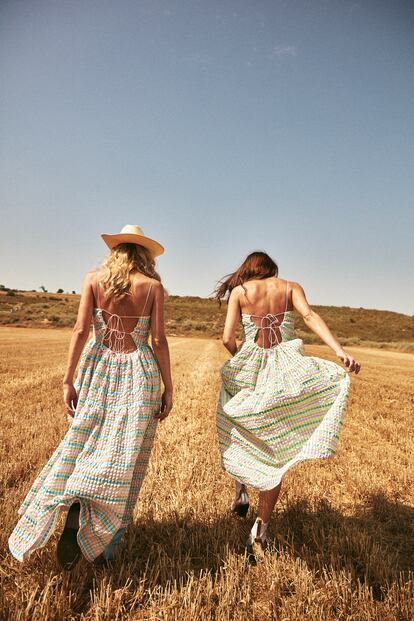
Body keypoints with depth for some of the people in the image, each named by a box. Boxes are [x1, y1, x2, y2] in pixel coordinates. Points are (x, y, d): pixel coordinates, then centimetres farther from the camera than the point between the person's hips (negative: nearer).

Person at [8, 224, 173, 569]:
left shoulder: (94, 279, 2)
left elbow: (81, 330, -5)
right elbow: (159, 341, -6)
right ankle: (103, 546, 15)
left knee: (84, 444, 17)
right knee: (124, 456, 8)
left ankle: (73, 521, 4)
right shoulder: (153, 286, -2)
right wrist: (168, 389, 0)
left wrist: (68, 380, -2)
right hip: (139, 373, -1)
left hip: (98, 368, 2)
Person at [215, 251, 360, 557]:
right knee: (274, 447, 9)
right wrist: (340, 351, -20)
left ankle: (241, 492, 29)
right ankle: (261, 529, 12)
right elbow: (310, 316, -10)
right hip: (286, 371, 1)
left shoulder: (239, 290, 7)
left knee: (241, 434, 27)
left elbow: (228, 337, 0)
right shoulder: (291, 287, 9)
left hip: (249, 368, 0)